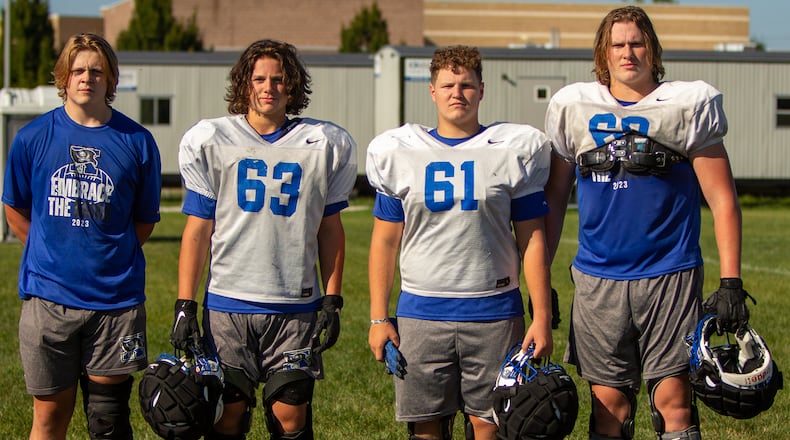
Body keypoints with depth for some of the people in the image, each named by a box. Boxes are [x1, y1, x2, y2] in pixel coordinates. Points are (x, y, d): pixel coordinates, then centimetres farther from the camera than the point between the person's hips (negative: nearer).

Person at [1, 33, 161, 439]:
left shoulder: (136, 142, 0)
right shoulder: (33, 138, 0)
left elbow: (146, 219, 10)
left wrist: (113, 257, 5)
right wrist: (51, 254, 10)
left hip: (115, 296, 0)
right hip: (49, 296, 0)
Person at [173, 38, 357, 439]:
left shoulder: (324, 145, 5)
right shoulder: (210, 141, 3)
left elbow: (330, 228, 11)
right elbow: (198, 230, 5)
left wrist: (332, 299, 4)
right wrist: (184, 304, -1)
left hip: (295, 305, 0)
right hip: (227, 301, 0)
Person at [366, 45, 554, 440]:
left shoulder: (514, 150, 4)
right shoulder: (397, 152, 7)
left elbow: (532, 241, 4)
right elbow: (385, 242, 10)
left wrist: (541, 318, -1)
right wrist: (378, 318, 5)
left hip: (493, 314, -1)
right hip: (420, 314, 1)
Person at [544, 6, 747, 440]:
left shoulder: (688, 104, 1)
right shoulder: (572, 107, 8)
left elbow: (721, 198, 1)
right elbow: (553, 199, 15)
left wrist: (730, 281, -6)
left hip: (670, 277, -2)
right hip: (598, 280, 2)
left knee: (673, 401, -5)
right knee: (609, 405, 4)